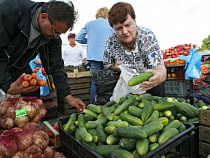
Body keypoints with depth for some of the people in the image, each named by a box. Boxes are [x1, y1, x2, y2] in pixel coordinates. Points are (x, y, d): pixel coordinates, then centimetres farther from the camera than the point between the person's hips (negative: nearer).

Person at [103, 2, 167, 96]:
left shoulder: (147, 36, -21)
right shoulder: (111, 41, -12)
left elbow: (160, 68, -30)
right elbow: (106, 65, 3)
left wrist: (158, 77, -55)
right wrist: (114, 67, -21)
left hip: (146, 83, -1)